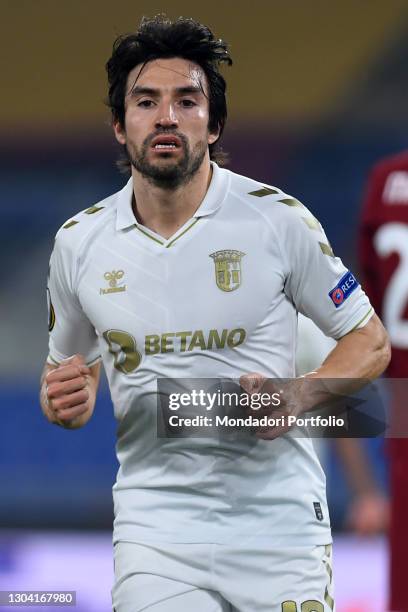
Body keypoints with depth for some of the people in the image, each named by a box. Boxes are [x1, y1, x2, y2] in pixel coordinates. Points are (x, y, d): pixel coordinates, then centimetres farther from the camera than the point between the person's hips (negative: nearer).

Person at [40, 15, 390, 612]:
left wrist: (298, 398, -14)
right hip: (155, 531, 1)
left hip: (280, 523, -1)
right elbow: (70, 361, 19)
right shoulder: (79, 243, 4)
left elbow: (370, 341, 5)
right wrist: (66, 401, -5)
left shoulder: (278, 220, -3)